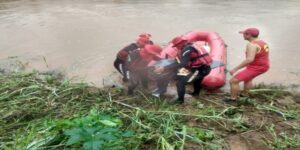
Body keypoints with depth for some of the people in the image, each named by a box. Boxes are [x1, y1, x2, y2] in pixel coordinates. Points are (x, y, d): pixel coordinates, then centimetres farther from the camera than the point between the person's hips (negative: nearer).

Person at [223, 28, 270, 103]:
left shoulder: (251, 45, -23)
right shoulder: (262, 42, 7)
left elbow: (250, 59, -33)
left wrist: (235, 69, -31)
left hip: (255, 67, -10)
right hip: (263, 66, 10)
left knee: (233, 81, -5)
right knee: (248, 78, 34)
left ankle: (233, 98, 10)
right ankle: (245, 94, 46)